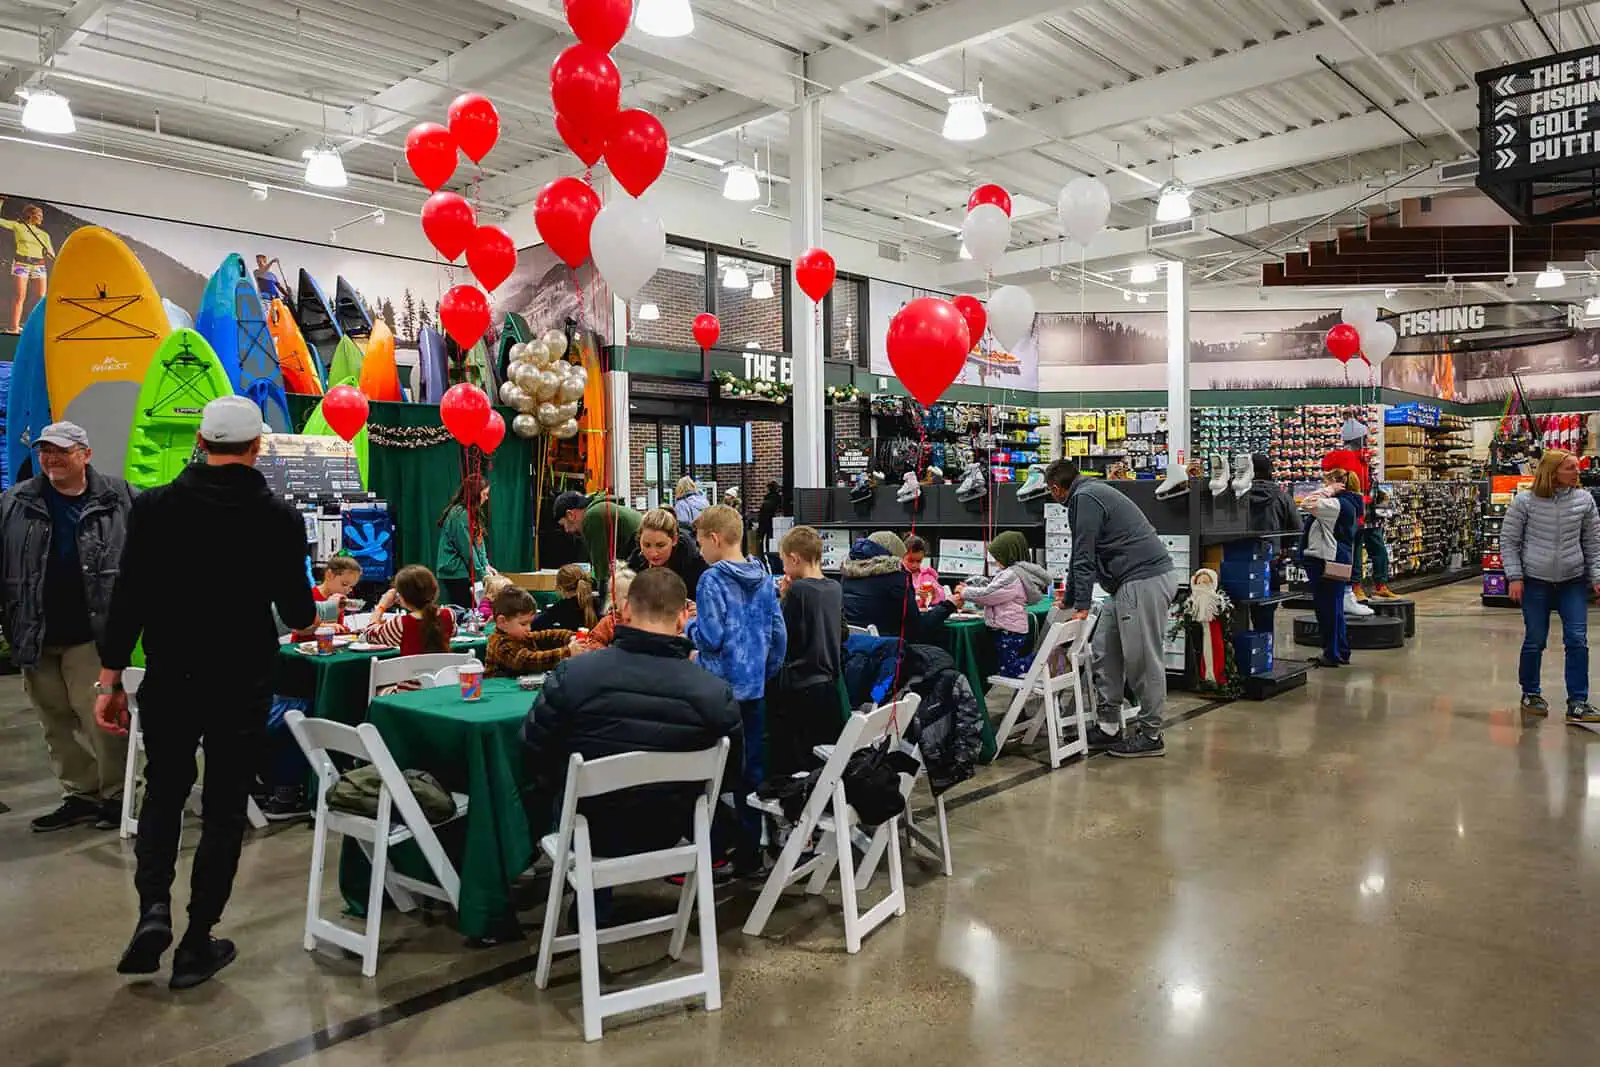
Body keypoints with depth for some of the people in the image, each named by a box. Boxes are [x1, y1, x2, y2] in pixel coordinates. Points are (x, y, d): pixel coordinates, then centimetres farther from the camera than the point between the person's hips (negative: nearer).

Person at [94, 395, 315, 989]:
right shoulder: (280, 518, -8)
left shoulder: (155, 506, -4)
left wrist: (110, 678, 2)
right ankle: (196, 944, 15)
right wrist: (306, 616, 20)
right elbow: (298, 612, -4)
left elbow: (128, 598, -6)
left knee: (163, 793, 22)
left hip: (169, 679, 2)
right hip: (242, 686, -1)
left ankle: (153, 908, 5)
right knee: (224, 810, 10)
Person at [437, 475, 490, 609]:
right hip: (456, 574, -9)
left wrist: (485, 565, 3)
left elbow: (479, 542, 14)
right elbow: (467, 549, -17)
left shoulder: (472, 513, 14)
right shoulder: (460, 514, -16)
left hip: (464, 573, 9)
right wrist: (482, 574, -12)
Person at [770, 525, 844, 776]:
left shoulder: (798, 590, -15)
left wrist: (784, 597, -4)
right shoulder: (835, 588, 4)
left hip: (798, 688, -7)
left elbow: (782, 638, -13)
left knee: (787, 762, 4)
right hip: (829, 683, 7)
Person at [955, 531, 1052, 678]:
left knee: (1008, 670, -1)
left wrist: (965, 592, -5)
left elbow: (987, 594, -18)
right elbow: (992, 588, 16)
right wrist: (970, 586, 6)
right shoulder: (1019, 572, 11)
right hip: (1014, 629, 10)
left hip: (1007, 632, -10)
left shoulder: (1011, 576, -20)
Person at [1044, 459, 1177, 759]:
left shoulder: (1084, 498, -8)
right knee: (1105, 651, 11)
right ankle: (1108, 727, 16)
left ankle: (1150, 735, 5)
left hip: (1144, 581, -11)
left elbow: (1084, 557, -14)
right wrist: (1068, 601, 36)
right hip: (1135, 581, 11)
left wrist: (1080, 605, -15)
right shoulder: (1094, 493, 24)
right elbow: (1082, 556, 30)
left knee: (1143, 659, -4)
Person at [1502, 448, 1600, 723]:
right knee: (1534, 641, 6)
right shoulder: (1525, 502, -7)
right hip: (1535, 582, -2)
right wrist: (1514, 577, -7)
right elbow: (1509, 541, -1)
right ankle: (1530, 694, 24)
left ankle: (1578, 702, 5)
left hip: (1573, 582, 2)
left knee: (1577, 641, -2)